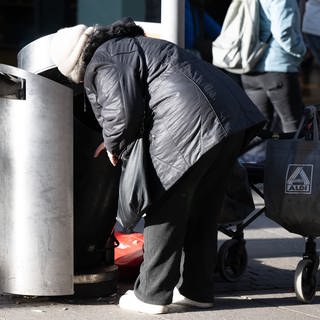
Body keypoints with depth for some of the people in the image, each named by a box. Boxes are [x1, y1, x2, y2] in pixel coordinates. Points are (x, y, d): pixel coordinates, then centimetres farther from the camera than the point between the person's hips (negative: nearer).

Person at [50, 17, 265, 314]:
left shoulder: (102, 62, -1)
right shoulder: (132, 45, 29)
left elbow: (123, 112, -12)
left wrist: (113, 146, 8)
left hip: (191, 126, -9)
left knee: (165, 210, 3)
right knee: (202, 210, 18)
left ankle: (151, 295, 9)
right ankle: (197, 290, 25)